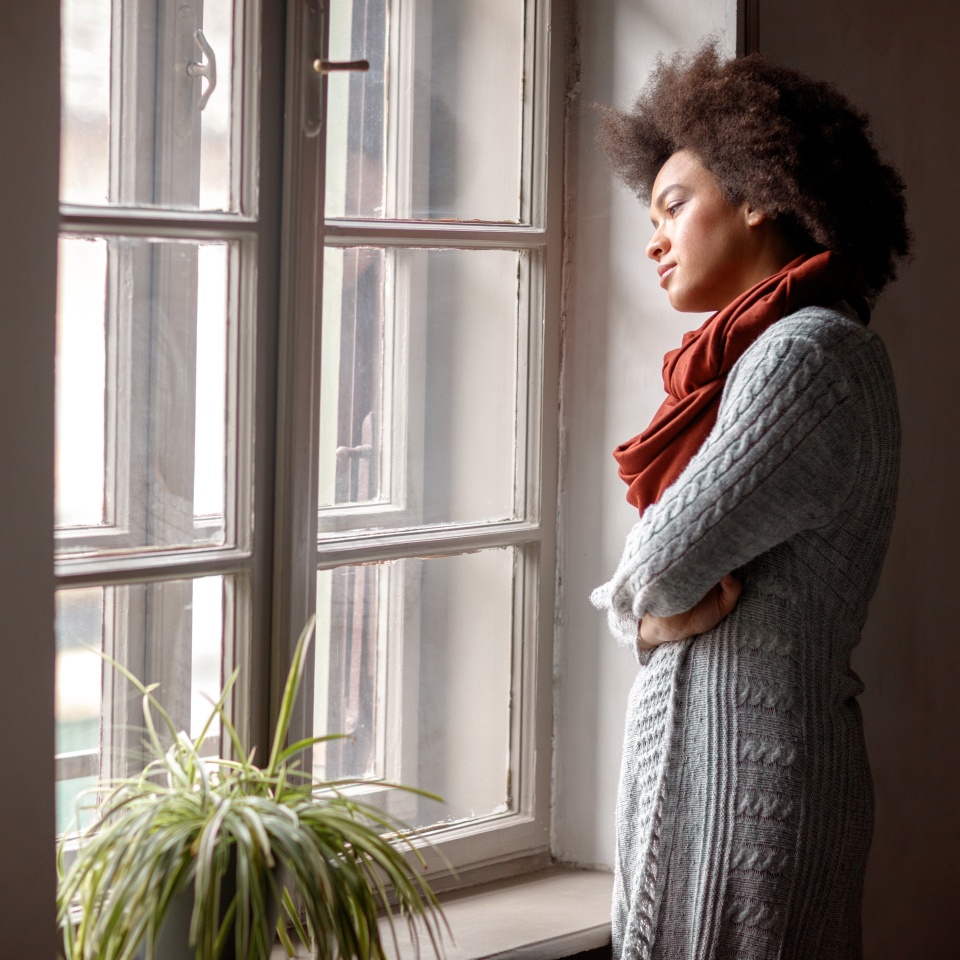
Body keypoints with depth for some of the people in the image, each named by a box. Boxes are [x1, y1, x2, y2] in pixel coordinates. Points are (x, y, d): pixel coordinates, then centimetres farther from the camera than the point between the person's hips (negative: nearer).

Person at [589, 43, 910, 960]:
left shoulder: (808, 355, -15)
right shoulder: (750, 354, 16)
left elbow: (666, 563, -19)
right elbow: (647, 581, 14)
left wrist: (645, 594, 2)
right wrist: (657, 605, -7)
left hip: (746, 768, -9)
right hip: (699, 744, 9)